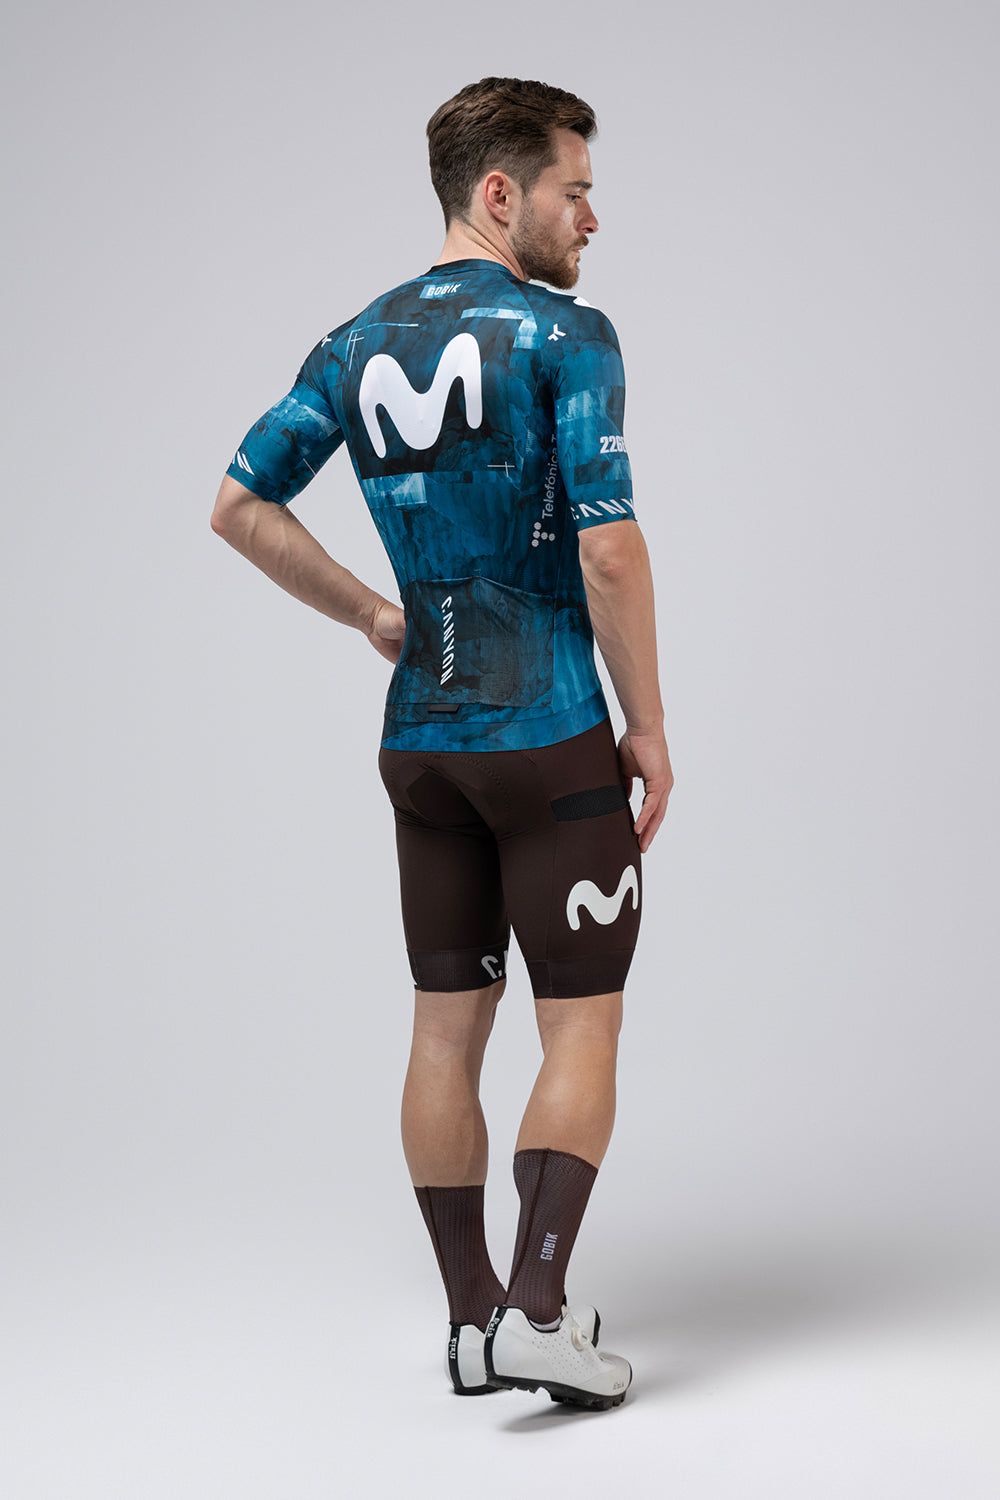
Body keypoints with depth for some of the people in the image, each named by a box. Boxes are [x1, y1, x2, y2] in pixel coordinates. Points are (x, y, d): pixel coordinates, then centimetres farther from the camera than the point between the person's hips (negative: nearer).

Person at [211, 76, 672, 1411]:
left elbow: (240, 508, 10)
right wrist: (648, 727, -7)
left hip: (420, 740, 6)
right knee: (581, 1026, 2)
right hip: (551, 740, -6)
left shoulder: (357, 347, 9)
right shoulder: (565, 335, -10)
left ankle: (474, 1319, 16)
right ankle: (538, 1311, -5)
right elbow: (609, 550, -17)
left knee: (448, 1030, 10)